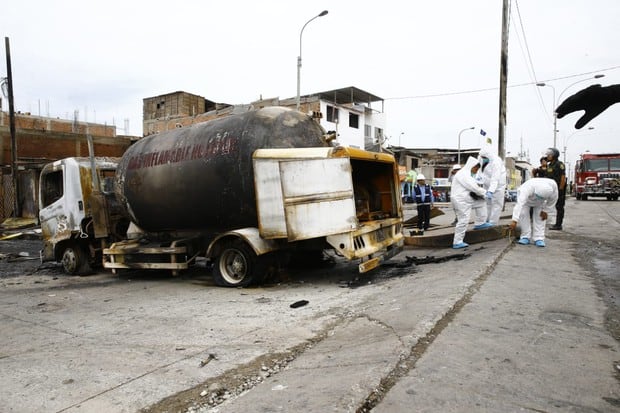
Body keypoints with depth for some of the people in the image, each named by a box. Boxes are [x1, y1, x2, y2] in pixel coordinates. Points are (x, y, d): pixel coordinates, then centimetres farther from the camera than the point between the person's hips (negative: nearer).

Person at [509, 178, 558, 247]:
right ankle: (525, 237, -10)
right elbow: (519, 204, -56)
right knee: (523, 213, -19)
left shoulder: (553, 185, -36)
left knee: (539, 217, -9)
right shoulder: (528, 188, -47)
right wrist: (514, 220, -63)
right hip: (525, 197, -3)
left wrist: (546, 211, -14)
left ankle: (539, 238, -4)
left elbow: (553, 200, -14)